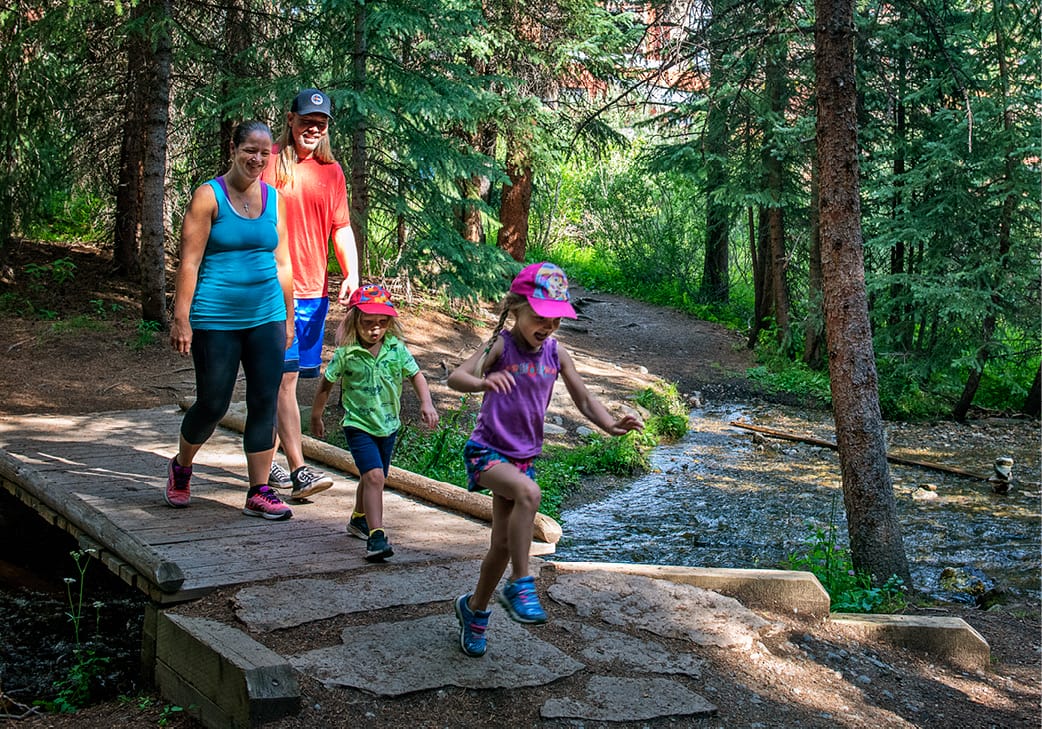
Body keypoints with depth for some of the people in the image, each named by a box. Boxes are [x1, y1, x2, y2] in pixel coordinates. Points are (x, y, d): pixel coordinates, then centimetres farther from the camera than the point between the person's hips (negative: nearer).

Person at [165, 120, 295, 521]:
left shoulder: (274, 199, 11)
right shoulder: (209, 196, -5)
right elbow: (189, 262, -8)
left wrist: (288, 318, 14)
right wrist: (181, 318, -14)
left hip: (266, 318, 5)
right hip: (216, 319, -4)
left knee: (265, 404, 2)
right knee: (213, 404, 2)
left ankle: (259, 492, 10)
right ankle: (181, 468, 31)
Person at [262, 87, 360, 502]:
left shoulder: (332, 172, 14)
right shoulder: (271, 162, -2)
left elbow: (340, 227, 17)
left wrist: (351, 273, 2)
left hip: (314, 291, 5)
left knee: (280, 379, 12)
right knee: (285, 378, -10)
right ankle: (298, 472, -12)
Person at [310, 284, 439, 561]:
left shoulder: (396, 348, -6)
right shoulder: (346, 354, -13)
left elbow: (416, 375, 1)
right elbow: (326, 385, 1)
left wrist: (426, 403, -14)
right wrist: (316, 417, 11)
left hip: (388, 425, 4)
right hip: (358, 425, -4)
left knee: (372, 478, 20)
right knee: (374, 476, -21)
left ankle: (359, 519, 46)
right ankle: (376, 536, -22)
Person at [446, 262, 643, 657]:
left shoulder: (556, 353, -2)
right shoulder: (501, 345, -15)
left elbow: (583, 397, 5)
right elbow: (456, 377, -29)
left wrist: (611, 424, -13)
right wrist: (484, 381, -51)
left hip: (523, 456, 6)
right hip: (486, 451, -6)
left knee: (503, 544, 11)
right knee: (528, 492, -35)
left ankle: (474, 608, 36)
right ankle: (520, 585, -22)